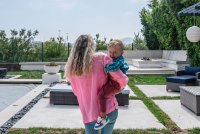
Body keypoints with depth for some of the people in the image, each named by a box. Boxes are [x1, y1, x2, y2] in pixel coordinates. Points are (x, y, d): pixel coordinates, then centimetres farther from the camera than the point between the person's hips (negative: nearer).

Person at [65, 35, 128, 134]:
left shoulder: (70, 69, 0)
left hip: (88, 113, 1)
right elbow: (123, 80, -10)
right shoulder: (102, 58, -9)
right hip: (109, 109, -1)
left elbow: (76, 92, 10)